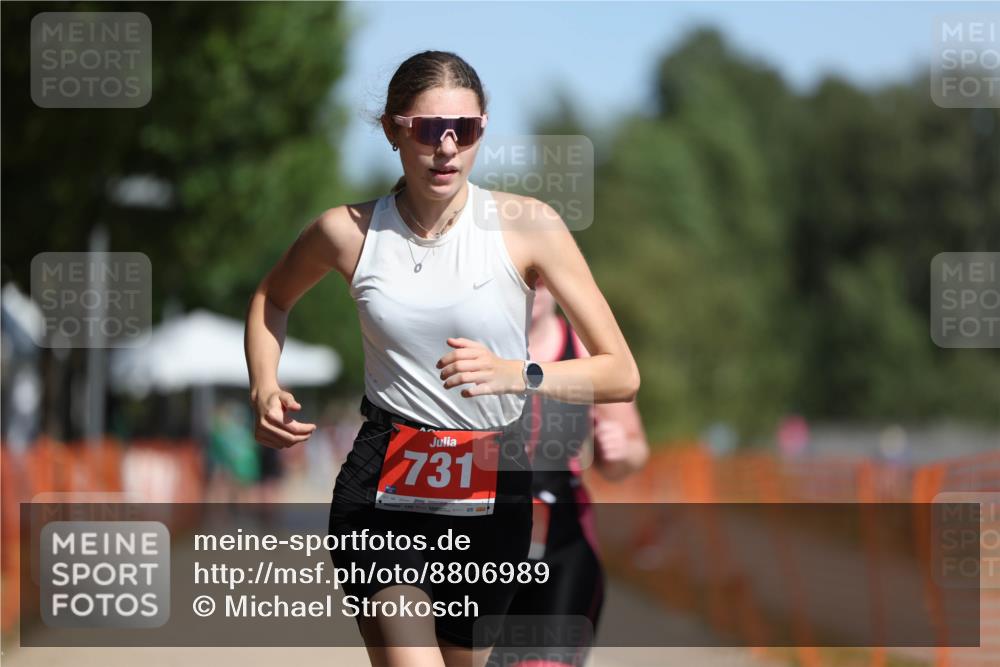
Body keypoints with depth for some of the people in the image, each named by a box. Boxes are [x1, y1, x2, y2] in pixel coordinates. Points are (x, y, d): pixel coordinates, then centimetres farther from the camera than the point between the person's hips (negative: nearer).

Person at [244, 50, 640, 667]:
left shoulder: (527, 226, -7)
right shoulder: (349, 232, -2)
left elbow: (622, 375, -9)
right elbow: (272, 298, 22)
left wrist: (519, 374, -26)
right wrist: (265, 391, 4)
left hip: (495, 497, 1)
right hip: (382, 489, -1)